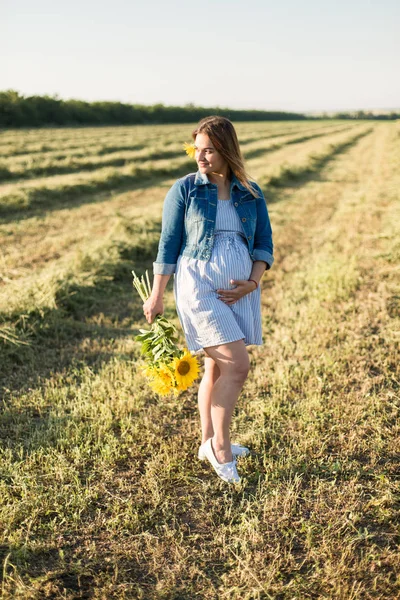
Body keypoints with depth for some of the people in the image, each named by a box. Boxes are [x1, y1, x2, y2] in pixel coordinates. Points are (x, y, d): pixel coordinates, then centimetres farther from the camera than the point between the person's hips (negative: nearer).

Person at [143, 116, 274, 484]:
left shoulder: (251, 194, 8)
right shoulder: (184, 190, -1)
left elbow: (264, 244, 8)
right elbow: (168, 244, -1)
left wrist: (252, 283, -8)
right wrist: (156, 296, -2)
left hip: (238, 288, 5)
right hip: (198, 284, -4)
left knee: (218, 367, 12)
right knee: (237, 365, -12)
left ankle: (209, 442, 28)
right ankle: (221, 447, 5)